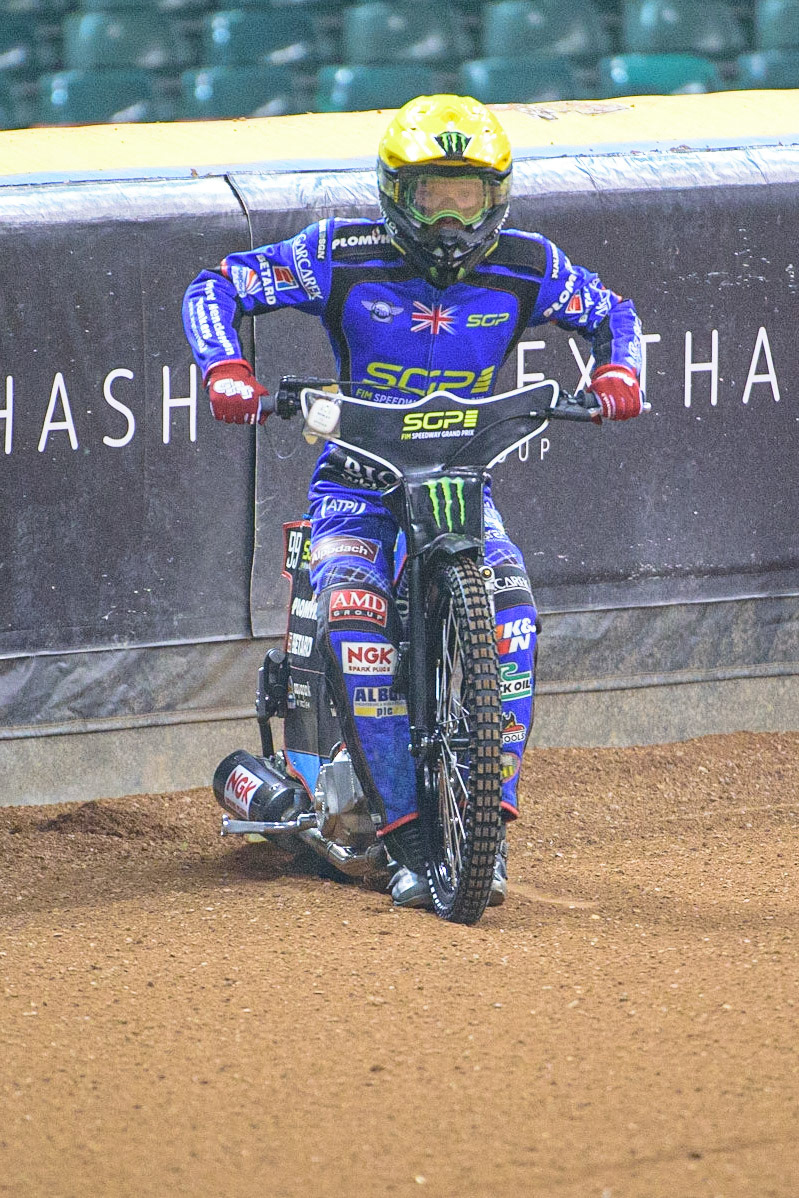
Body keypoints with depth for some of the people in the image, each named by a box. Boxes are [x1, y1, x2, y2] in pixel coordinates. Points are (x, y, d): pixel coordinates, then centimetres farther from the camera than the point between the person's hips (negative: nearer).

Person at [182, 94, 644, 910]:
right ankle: (408, 838, -26)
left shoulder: (525, 267, -1)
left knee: (509, 606, -28)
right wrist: (226, 369, -21)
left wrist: (616, 374, -4)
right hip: (356, 482, -2)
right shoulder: (342, 257, -8)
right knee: (354, 622, -30)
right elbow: (216, 286, -3)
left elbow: (607, 310, 16)